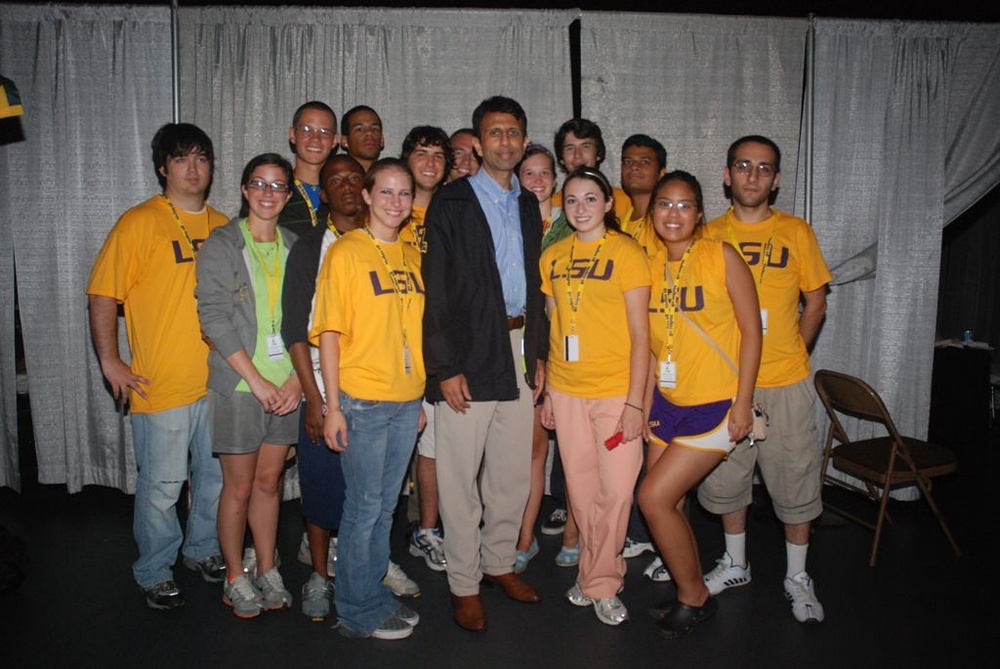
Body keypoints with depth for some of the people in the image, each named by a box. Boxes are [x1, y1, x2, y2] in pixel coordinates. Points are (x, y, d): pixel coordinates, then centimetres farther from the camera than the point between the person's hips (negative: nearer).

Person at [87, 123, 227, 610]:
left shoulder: (222, 226, 10)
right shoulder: (140, 223, -5)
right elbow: (102, 296, -6)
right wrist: (110, 362, -9)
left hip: (218, 380, 5)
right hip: (162, 384, -5)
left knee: (218, 475, 16)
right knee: (162, 484, 5)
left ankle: (202, 549, 37)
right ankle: (154, 572, 25)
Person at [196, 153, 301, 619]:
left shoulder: (295, 246, 8)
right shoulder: (221, 245, -4)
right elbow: (215, 318, -11)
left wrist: (298, 377, -4)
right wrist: (257, 381, -14)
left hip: (286, 386, 4)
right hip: (239, 386, -3)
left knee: (269, 481, 13)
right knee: (239, 487, 6)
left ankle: (267, 572, 27)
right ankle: (235, 578, 24)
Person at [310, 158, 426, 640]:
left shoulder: (412, 256, 11)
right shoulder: (346, 252, -6)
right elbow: (329, 333, -9)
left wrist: (420, 395, 13)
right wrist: (333, 406, -12)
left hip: (406, 401, 5)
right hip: (361, 401, -5)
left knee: (386, 505, 15)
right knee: (365, 505, 4)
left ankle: (374, 592, 31)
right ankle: (359, 611, 20)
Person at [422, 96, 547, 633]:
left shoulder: (528, 205, 14)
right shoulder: (452, 202, -4)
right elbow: (437, 292, -9)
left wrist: (539, 353, 11)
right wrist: (446, 367, -14)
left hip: (519, 351, 6)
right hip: (470, 356, -6)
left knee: (513, 472, 14)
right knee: (461, 476, 3)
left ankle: (500, 562, 32)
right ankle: (464, 583, 18)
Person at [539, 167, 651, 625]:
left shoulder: (626, 253, -5)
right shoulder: (553, 256, 8)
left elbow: (640, 334, -8)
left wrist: (635, 402, -13)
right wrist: (548, 390, 10)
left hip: (616, 390, -4)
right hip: (567, 392, 4)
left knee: (615, 491, 1)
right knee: (581, 490, 12)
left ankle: (601, 583, 20)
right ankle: (596, 574, 30)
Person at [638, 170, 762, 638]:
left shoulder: (721, 256, -10)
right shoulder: (651, 266, 4)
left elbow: (751, 330, -10)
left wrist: (742, 403, -13)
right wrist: (645, 403, 8)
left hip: (715, 407, -5)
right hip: (667, 404, 5)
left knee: (654, 498, -9)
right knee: (668, 504, 9)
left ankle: (693, 596, 14)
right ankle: (693, 595, 32)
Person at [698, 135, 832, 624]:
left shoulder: (796, 233, 1)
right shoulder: (708, 235, 3)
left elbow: (815, 302, 6)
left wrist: (789, 355, 0)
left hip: (785, 383, -1)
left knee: (795, 480, 6)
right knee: (727, 477, 13)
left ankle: (797, 576, 25)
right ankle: (735, 564, 33)